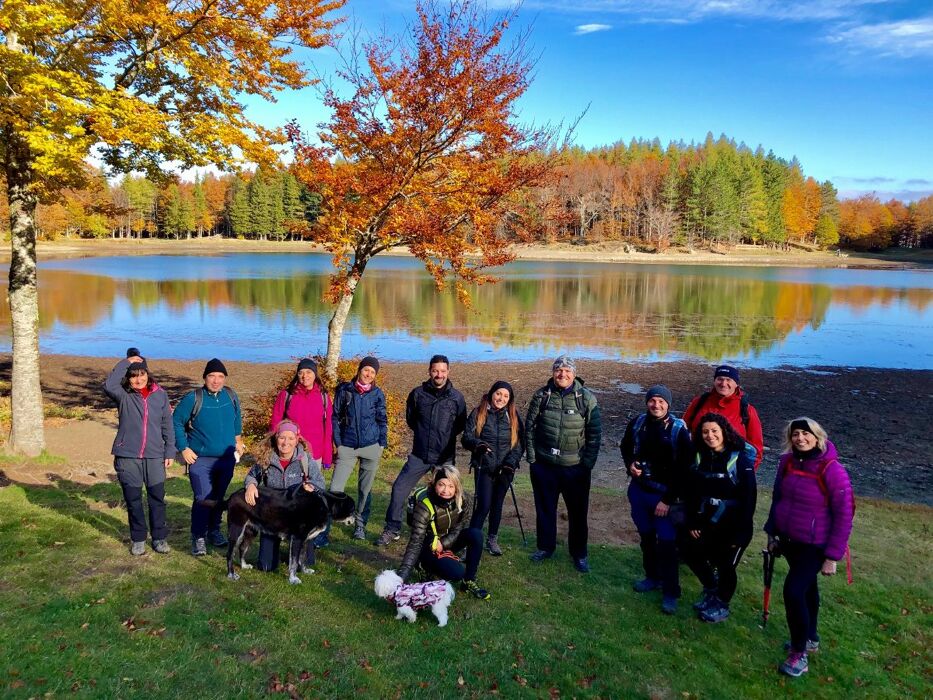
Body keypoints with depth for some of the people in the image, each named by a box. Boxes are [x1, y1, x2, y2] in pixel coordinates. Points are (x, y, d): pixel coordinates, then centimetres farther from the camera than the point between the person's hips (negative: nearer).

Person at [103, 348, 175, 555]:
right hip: (127, 457, -1)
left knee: (157, 498, 7)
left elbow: (167, 425, 7)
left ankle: (159, 537, 21)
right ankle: (138, 539, 24)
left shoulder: (160, 394, 3)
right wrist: (125, 362, -21)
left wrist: (170, 452, 5)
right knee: (133, 500, 9)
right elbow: (109, 385, -27)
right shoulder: (123, 396, -3)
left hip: (155, 457, 1)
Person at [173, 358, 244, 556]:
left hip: (227, 458, 4)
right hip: (200, 459, -4)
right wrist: (184, 448, -8)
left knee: (219, 497, 14)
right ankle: (198, 538, 3)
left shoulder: (231, 396, 0)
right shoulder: (193, 398, -12)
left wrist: (238, 440, 17)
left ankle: (214, 530, 32)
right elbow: (176, 421, -5)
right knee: (203, 499, -11)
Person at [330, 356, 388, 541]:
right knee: (335, 488, -6)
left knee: (365, 489, 9)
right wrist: (338, 442, -1)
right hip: (347, 447, -1)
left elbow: (382, 421, 9)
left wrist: (382, 445, 2)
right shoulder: (344, 390, 2)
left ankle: (360, 524, 22)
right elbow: (335, 417, 5)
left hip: (371, 447, 1)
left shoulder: (377, 394, 4)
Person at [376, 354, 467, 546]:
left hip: (445, 458, 0)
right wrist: (423, 433, 10)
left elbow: (461, 425, 10)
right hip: (419, 455, 1)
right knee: (399, 488, -2)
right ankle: (392, 530, 13)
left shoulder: (457, 397, -2)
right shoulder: (418, 393, 0)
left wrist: (445, 437, 5)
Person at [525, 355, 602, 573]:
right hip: (544, 465, 2)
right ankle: (545, 547, 34)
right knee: (544, 508, 15)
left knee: (578, 512, 8)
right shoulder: (541, 395, -1)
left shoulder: (587, 398, -6)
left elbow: (595, 433, -3)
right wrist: (531, 456, 0)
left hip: (575, 467, -2)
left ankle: (579, 553, 26)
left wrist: (588, 462, -7)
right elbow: (530, 427, 4)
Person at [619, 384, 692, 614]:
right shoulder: (637, 423, -1)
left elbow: (684, 467, -12)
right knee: (646, 536, 17)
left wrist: (668, 499, -14)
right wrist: (630, 464, -4)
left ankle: (670, 592, 7)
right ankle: (652, 576, 36)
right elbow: (625, 447, 18)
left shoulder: (679, 430, -14)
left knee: (667, 542, -5)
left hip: (665, 494, -4)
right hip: (639, 490, 5)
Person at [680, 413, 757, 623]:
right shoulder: (699, 458, -1)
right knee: (690, 552, 12)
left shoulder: (740, 459, -16)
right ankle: (711, 591, 38)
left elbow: (749, 497, -15)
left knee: (725, 565, 6)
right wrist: (692, 522, 0)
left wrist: (740, 532, -15)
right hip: (706, 522, 5)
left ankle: (722, 605, 31)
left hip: (733, 526, -5)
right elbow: (691, 493, 4)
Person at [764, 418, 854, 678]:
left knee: (793, 590, -14)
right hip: (789, 540, 6)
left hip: (814, 546, -6)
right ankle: (810, 638, 42)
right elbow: (778, 498, 11)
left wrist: (832, 556, -16)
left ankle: (799, 654, 3)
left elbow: (844, 515, -17)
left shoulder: (832, 470, -20)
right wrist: (772, 532, 12)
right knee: (806, 587, 22)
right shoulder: (787, 462, -3)